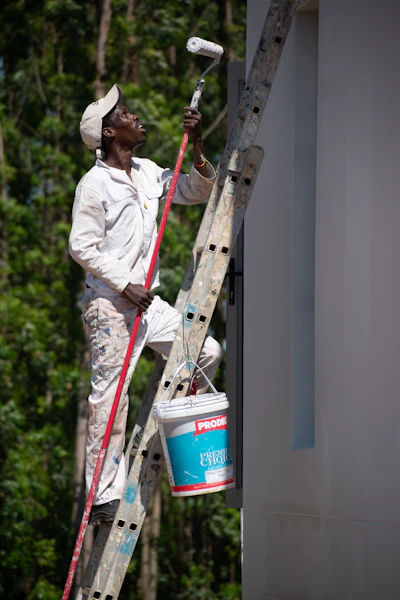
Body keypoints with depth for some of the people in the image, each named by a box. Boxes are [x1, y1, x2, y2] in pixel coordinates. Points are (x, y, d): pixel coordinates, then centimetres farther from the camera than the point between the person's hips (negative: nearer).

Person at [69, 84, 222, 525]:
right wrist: (125, 284, -17)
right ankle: (104, 497, -6)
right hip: (109, 307, -8)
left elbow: (196, 192, 19)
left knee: (208, 353, 3)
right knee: (109, 398, -8)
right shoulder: (95, 184, -11)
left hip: (146, 302, 8)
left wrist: (197, 147, 3)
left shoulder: (147, 173, 12)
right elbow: (82, 246, -14)